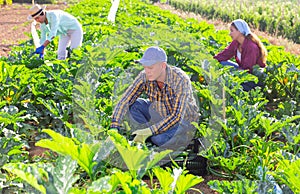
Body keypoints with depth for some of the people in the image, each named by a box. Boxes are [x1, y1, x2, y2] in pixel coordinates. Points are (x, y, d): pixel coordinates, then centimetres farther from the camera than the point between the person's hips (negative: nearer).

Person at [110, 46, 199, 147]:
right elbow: (125, 100, -19)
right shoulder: (144, 76, -18)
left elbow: (177, 116, -35)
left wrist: (149, 131, -41)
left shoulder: (181, 80, -32)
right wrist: (114, 128, -32)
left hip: (183, 119, -5)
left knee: (159, 138, -33)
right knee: (132, 105, -16)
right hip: (161, 114, 5)